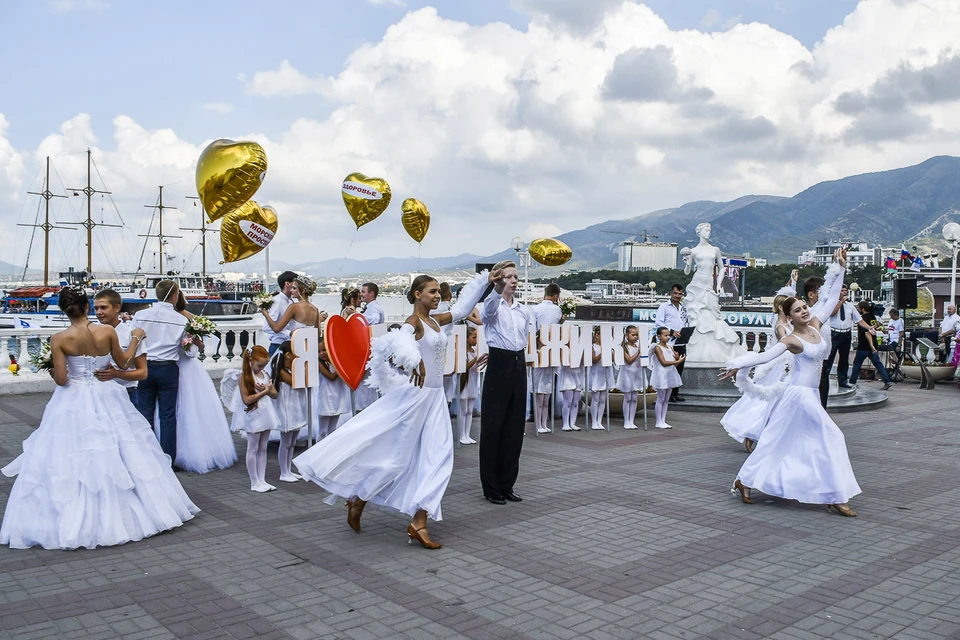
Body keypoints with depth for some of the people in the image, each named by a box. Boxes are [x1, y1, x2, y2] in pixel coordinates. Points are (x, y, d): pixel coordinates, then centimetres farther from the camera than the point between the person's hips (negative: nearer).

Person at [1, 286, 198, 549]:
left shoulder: (59, 340, -11)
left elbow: (61, 379, -12)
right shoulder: (107, 331, -7)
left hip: (73, 405, -2)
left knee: (69, 462, 5)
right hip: (107, 401, 2)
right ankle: (119, 515, 22)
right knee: (116, 457, 12)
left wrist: (52, 371, 10)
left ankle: (73, 522, 8)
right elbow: (123, 363, 5)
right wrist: (135, 339, 19)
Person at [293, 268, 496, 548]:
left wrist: (484, 279, 29)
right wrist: (415, 360, -56)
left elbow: (461, 308, 27)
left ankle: (419, 522, -4)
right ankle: (357, 500, 20)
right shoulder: (414, 320, -13)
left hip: (435, 397, 8)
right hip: (414, 395, -8)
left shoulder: (435, 321, 11)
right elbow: (401, 338, -36)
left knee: (438, 457, -3)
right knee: (395, 455, 0)